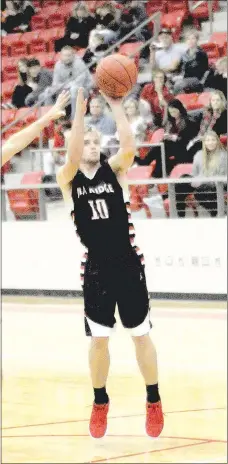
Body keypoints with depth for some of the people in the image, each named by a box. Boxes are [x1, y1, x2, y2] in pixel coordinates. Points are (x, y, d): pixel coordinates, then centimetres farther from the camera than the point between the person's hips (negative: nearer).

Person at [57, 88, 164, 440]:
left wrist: (115, 106, -19)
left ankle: (154, 402, 17)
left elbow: (129, 146, -17)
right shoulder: (68, 179, 1)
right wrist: (80, 111, -25)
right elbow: (72, 156, -21)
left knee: (141, 335, 5)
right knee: (99, 340, 6)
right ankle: (100, 403, 22)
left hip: (128, 264, 0)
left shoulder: (114, 170, 3)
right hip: (96, 269, 0)